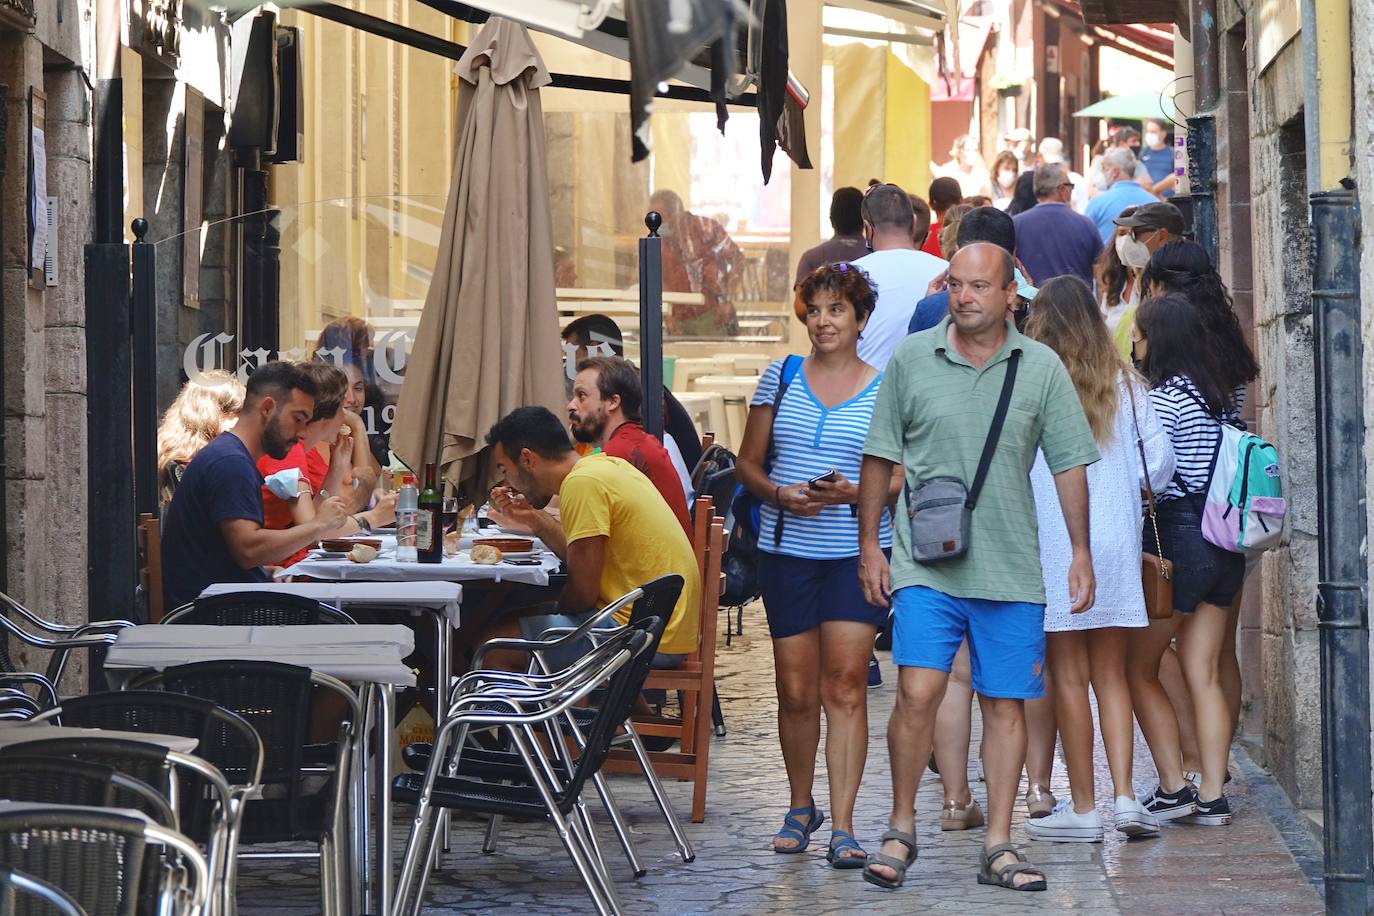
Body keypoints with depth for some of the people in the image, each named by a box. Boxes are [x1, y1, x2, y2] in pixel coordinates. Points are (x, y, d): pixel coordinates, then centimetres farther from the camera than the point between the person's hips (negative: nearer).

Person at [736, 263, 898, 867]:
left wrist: (851, 493, -15)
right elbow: (748, 464, 11)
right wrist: (781, 494, -9)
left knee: (845, 684, -8)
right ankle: (801, 807, 25)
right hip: (786, 551, 2)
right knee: (796, 690, 6)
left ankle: (842, 826, -7)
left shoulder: (886, 389, 2)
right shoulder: (781, 377, 8)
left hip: (857, 552, -2)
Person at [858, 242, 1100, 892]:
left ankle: (999, 847, 12)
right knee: (917, 694, -11)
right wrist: (869, 544, 6)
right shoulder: (911, 359, 2)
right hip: (926, 563, -1)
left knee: (1005, 703, 4)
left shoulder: (1041, 367, 3)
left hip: (1012, 567, 1)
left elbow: (1068, 465, 7)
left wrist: (1081, 554, 5)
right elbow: (879, 459, 8)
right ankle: (901, 830, 6)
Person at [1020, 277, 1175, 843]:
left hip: (1052, 541, -4)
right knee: (1111, 674, 10)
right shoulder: (1124, 383, 6)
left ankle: (1083, 807, 4)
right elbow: (1160, 462, 6)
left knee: (1069, 675, 2)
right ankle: (1124, 797, 1)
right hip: (1117, 540, 4)